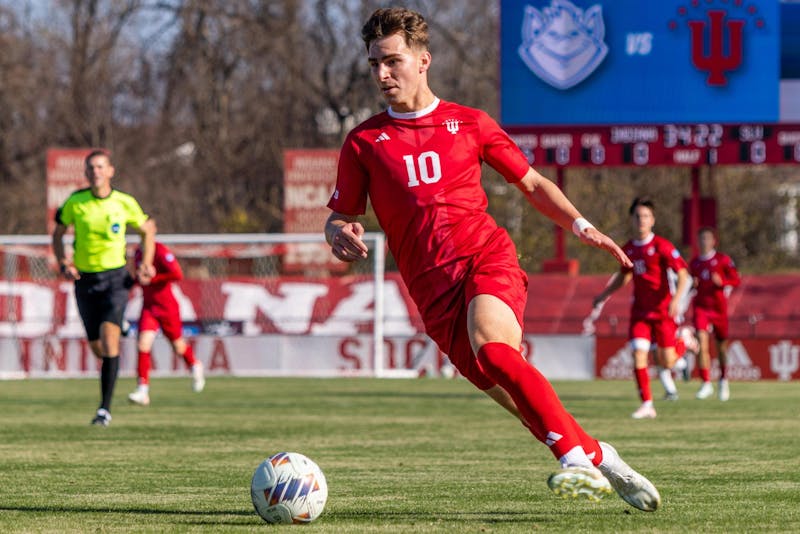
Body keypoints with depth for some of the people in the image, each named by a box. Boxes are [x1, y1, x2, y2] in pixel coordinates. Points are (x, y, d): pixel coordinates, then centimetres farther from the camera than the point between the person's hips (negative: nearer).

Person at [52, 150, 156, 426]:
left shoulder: (125, 203, -4)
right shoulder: (75, 203, -4)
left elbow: (147, 229, 14)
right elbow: (58, 233, 11)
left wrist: (146, 264, 2)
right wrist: (63, 263, -5)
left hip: (115, 277, -2)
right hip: (85, 278, 2)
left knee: (109, 334, -21)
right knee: (97, 346, 5)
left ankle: (105, 407, -20)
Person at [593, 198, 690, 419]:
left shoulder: (661, 246, -11)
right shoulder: (628, 249, 6)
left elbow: (683, 275, -14)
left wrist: (676, 299, -28)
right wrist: (603, 295, 18)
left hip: (663, 311, -4)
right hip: (640, 310, 4)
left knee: (667, 361, -3)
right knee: (639, 354, -11)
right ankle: (647, 405, -6)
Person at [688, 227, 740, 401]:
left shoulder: (723, 260, -1)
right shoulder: (694, 262, 9)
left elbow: (736, 280, -2)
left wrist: (721, 281, -21)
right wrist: (692, 284, -2)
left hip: (719, 307, -2)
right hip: (700, 307, 2)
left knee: (721, 345, 8)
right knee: (701, 341, -17)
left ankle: (723, 380, 33)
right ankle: (706, 384, -16)